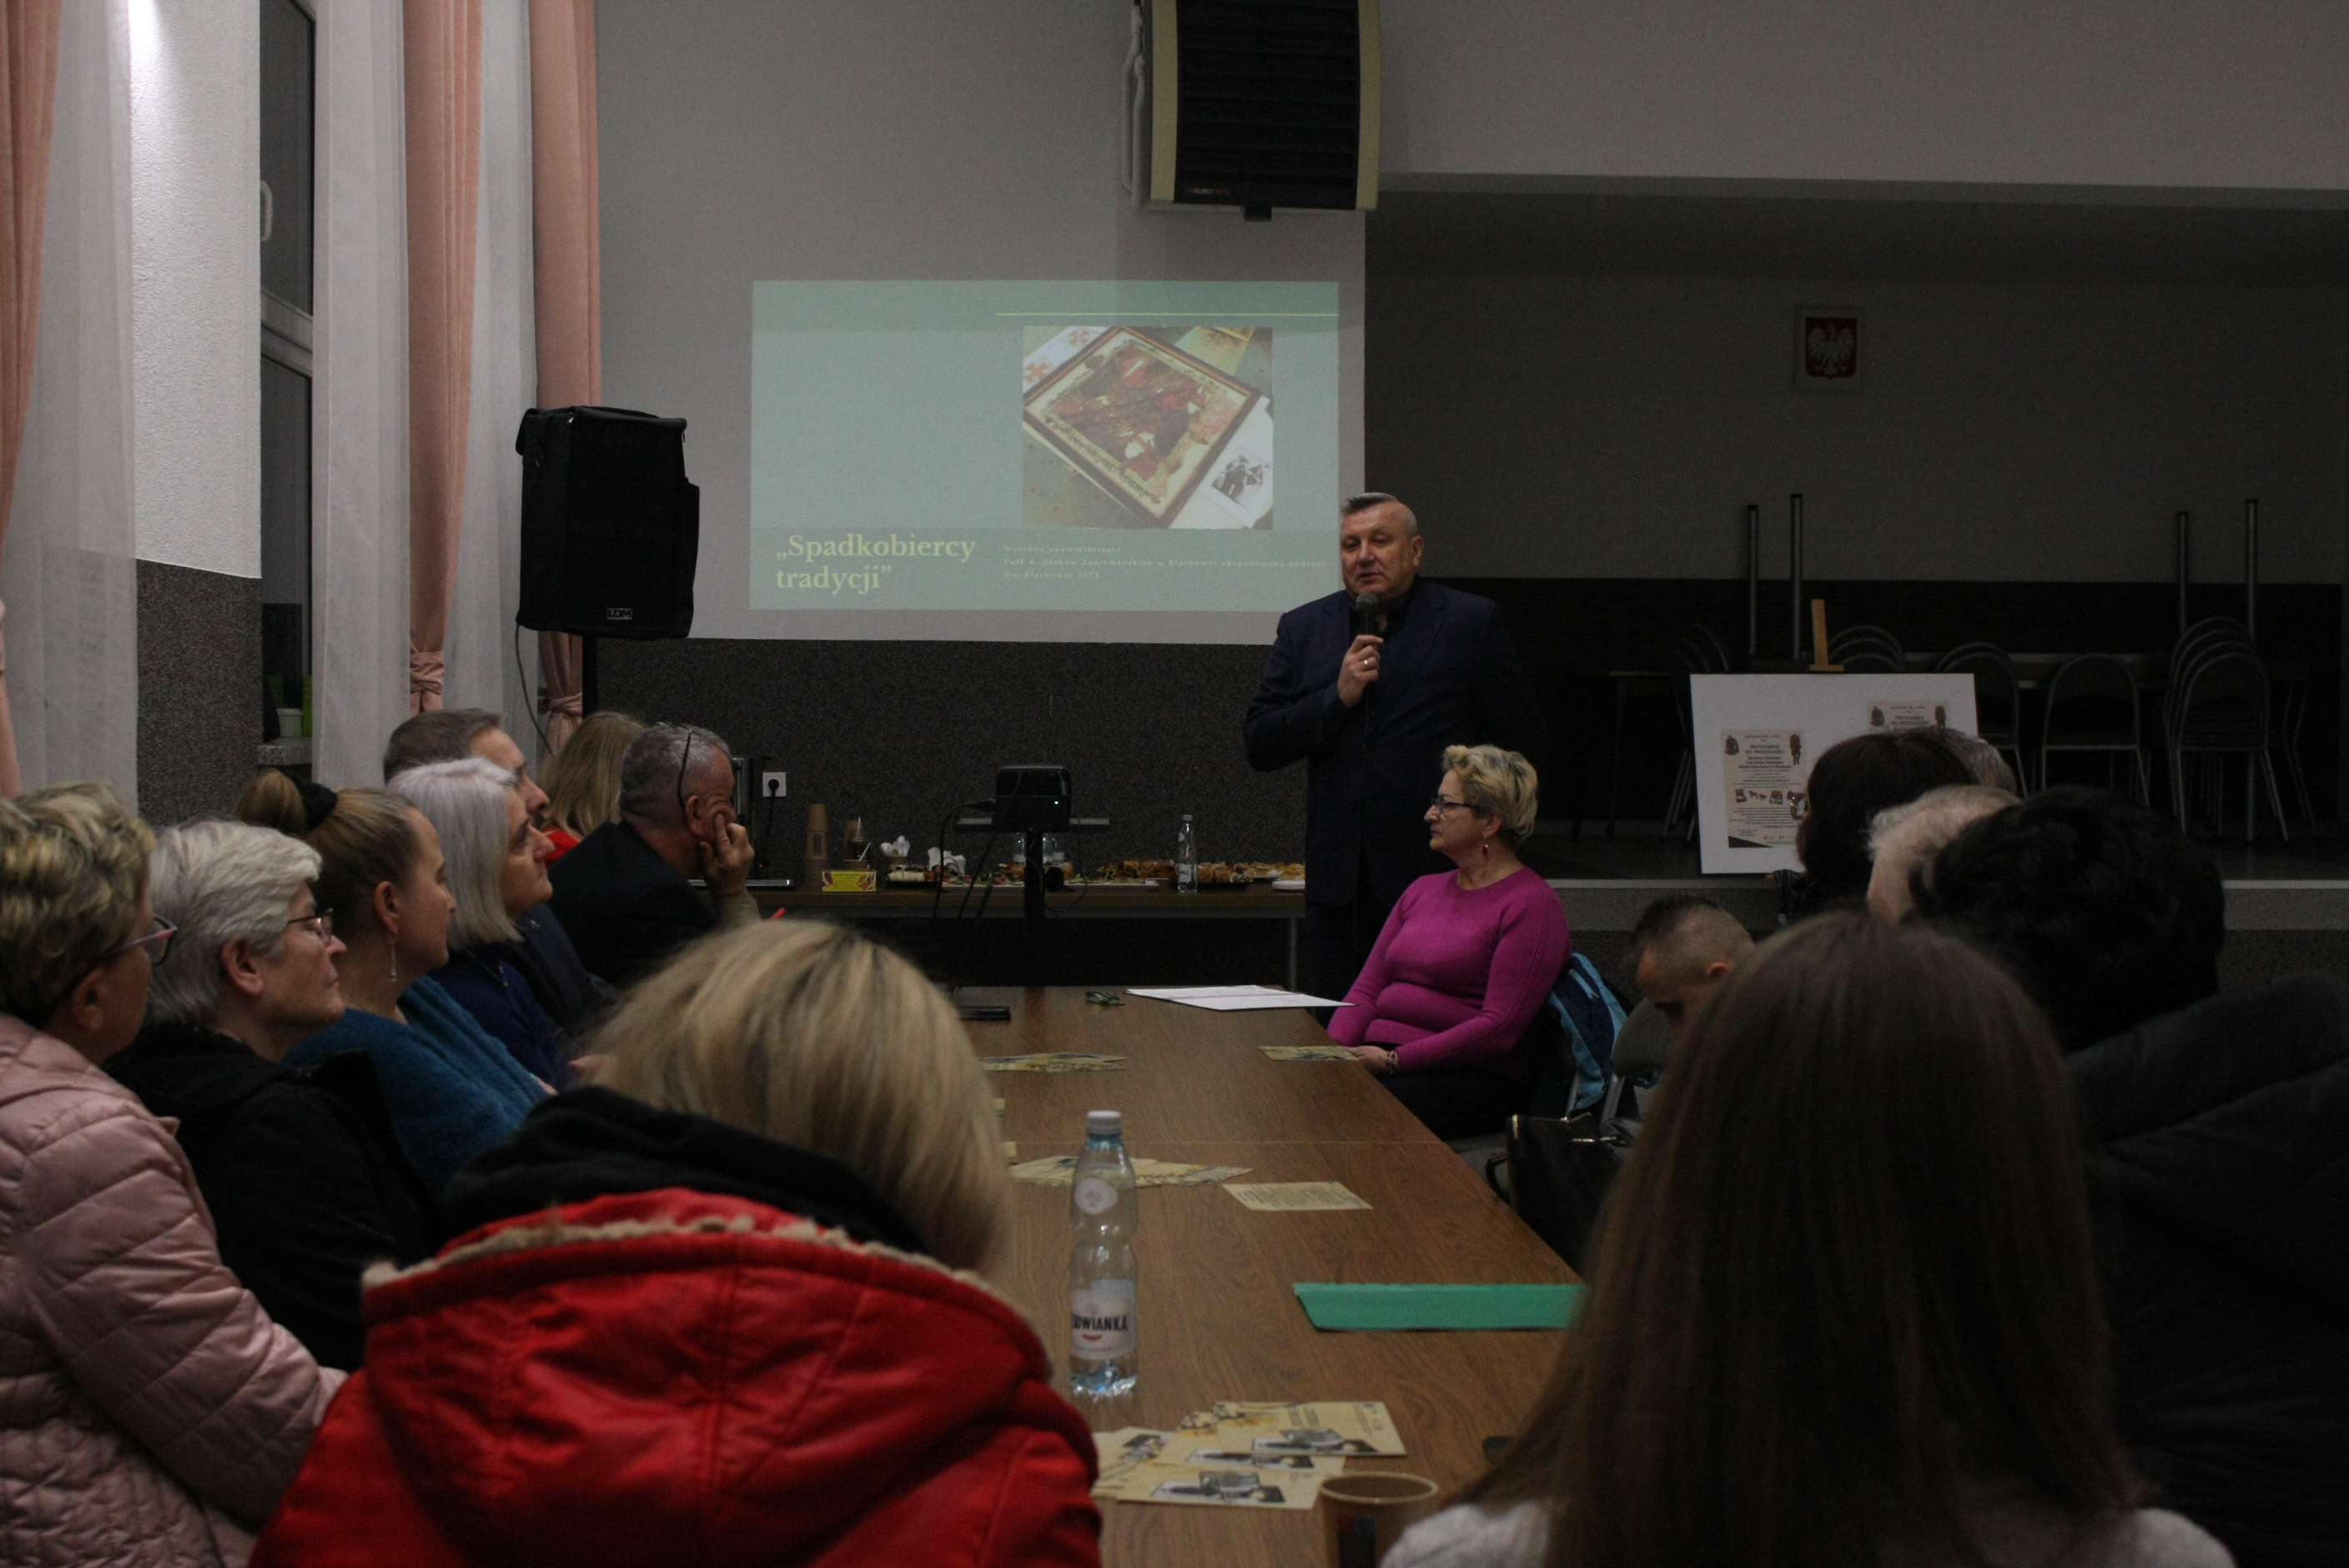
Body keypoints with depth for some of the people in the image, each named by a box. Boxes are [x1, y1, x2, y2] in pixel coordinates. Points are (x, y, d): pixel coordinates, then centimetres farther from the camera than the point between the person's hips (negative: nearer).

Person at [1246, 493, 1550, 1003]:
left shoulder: (1471, 622, 2)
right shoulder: (1304, 628, 11)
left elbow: (1526, 742, 5)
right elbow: (1259, 746, 5)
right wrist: (1337, 697, -7)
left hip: (1438, 879, -3)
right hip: (1338, 881, 3)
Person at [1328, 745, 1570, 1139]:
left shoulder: (1531, 905, -4)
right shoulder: (1422, 891, 22)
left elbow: (1500, 1027, -13)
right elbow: (1367, 989, 18)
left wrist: (1395, 1060, -17)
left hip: (1473, 1076, -7)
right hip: (1377, 1060, 7)